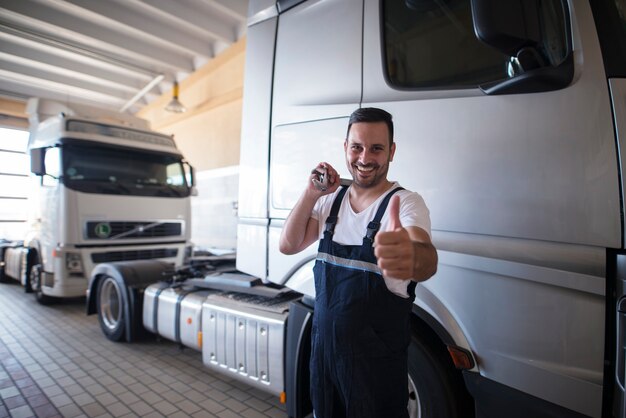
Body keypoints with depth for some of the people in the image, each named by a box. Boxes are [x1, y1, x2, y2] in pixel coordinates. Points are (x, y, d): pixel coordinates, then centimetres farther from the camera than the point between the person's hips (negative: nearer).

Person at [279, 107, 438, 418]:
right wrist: (311, 194, -13)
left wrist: (412, 257, -59)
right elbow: (288, 246, -1)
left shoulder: (406, 202, -16)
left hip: (378, 359, -5)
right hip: (324, 347, 5)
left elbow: (427, 258, -35)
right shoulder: (331, 199, 2)